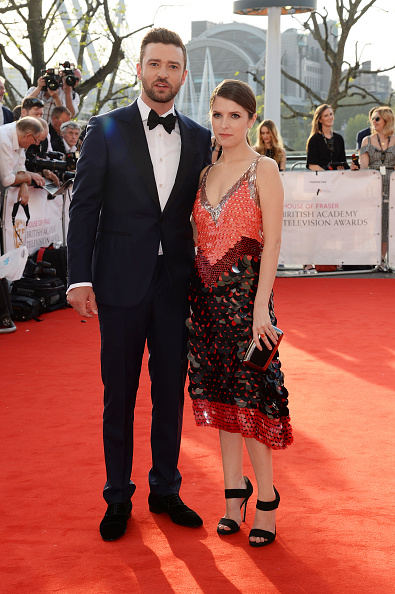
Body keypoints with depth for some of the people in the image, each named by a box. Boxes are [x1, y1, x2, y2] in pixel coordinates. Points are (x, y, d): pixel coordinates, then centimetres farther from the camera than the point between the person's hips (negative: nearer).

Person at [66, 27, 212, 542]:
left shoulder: (200, 138, 7)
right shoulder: (107, 130, -1)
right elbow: (84, 207, -3)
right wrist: (80, 278, -10)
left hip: (177, 284, 3)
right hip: (122, 283, -2)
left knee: (171, 392, 10)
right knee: (119, 396, 6)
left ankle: (165, 489, 25)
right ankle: (118, 498, 19)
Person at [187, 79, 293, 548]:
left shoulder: (263, 170, -5)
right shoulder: (206, 173, 11)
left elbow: (272, 241, -10)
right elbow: (201, 237, 13)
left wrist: (260, 306, -17)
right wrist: (192, 293, 4)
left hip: (244, 290, -5)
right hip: (206, 293, 5)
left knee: (250, 392, -4)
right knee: (220, 392, 8)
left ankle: (265, 500, 6)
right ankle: (234, 493, 17)